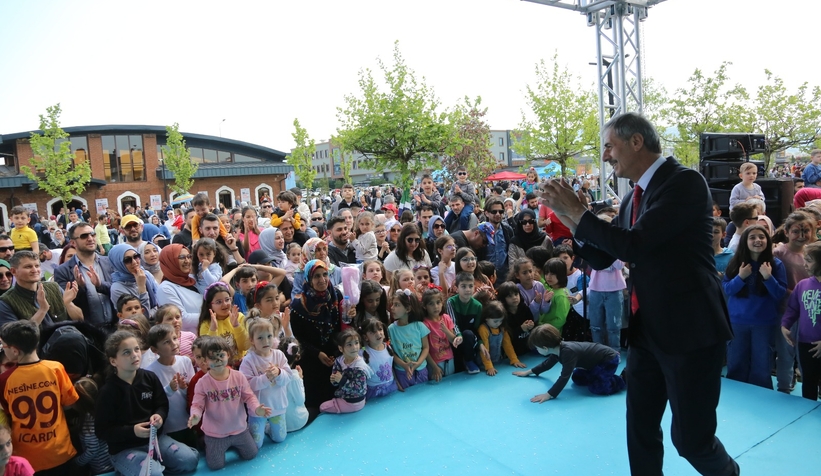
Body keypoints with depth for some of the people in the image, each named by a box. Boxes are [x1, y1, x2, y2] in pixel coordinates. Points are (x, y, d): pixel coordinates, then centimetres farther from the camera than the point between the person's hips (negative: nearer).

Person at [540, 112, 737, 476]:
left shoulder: (685, 181, -15)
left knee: (690, 437, 4)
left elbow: (633, 244, -25)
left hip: (690, 327, -7)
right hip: (648, 330, 8)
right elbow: (602, 258, 11)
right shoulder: (633, 197, 9)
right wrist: (568, 217, -2)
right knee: (640, 429, 14)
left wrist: (577, 212, -14)